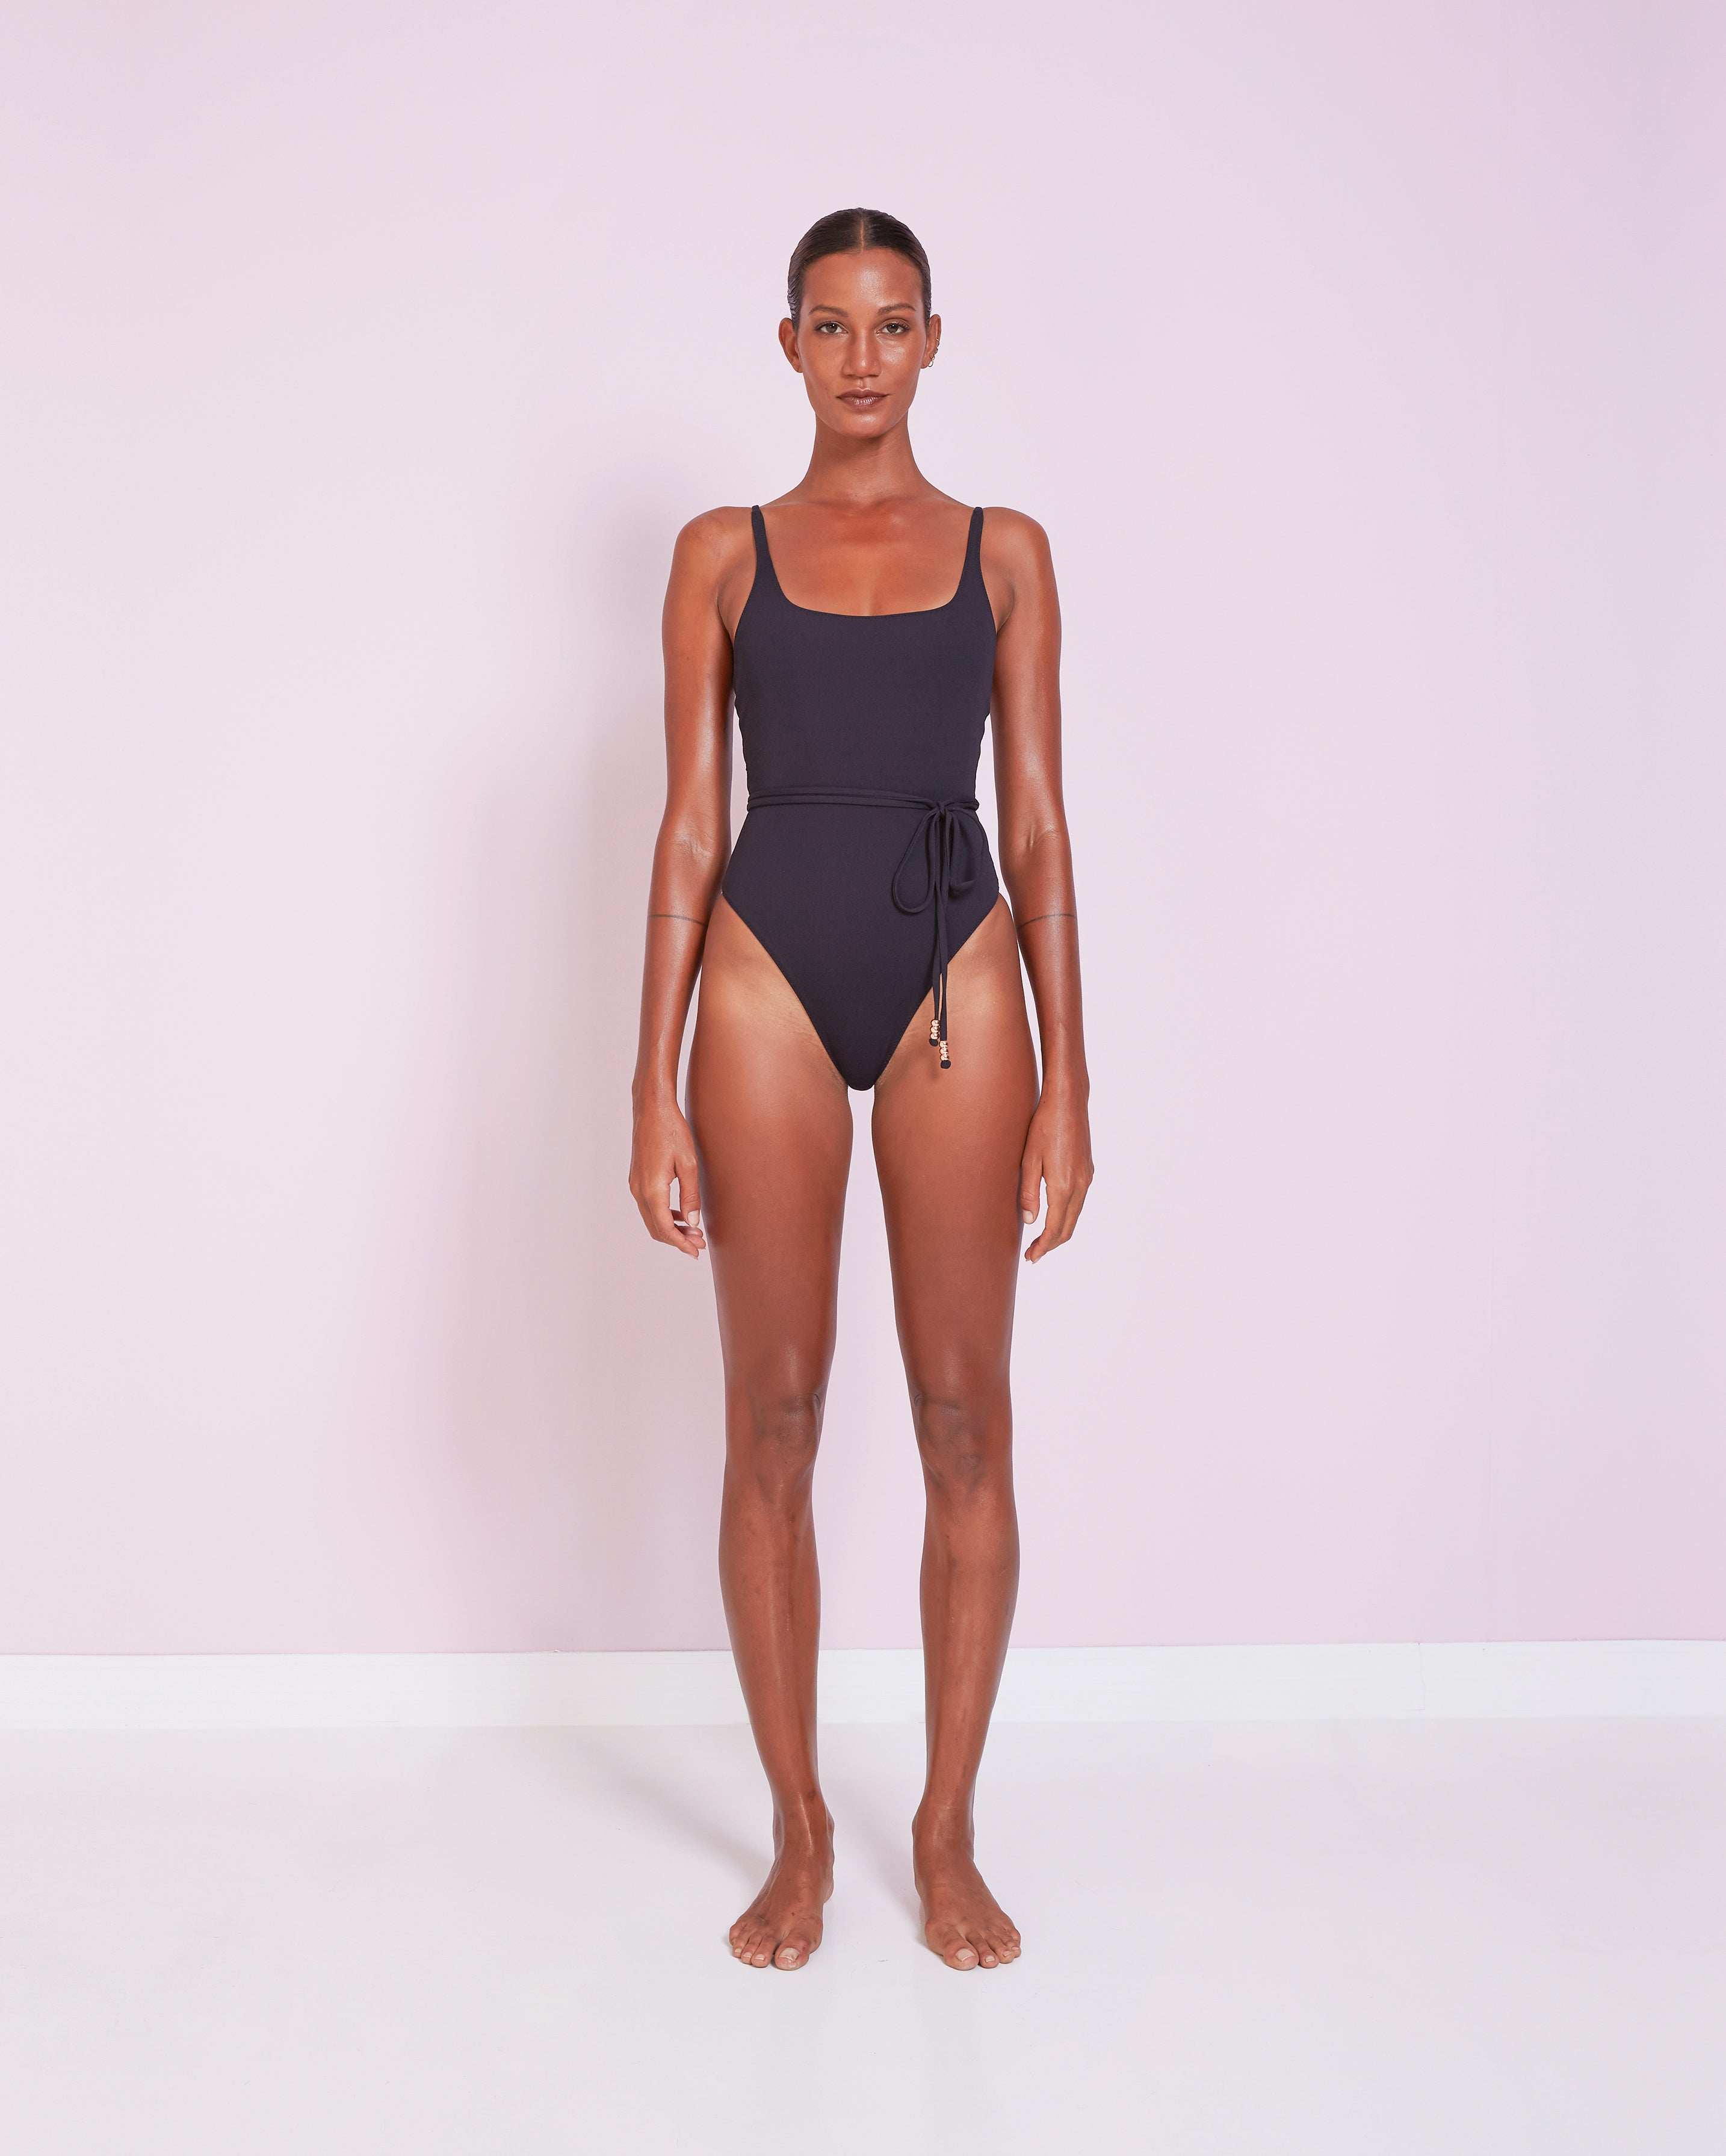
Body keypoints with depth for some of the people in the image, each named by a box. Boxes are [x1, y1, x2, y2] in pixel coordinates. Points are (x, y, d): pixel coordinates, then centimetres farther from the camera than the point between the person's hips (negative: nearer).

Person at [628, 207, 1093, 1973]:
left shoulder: (1004, 552, 11)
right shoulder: (722, 555, 10)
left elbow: (1036, 824, 6)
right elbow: (690, 826, 6)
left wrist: (1068, 1084, -1)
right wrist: (655, 1089, -1)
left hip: (957, 974, 1)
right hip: (771, 978, 0)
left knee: (965, 1418, 2)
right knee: (772, 1419, 3)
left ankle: (948, 1836, 19)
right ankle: (799, 1836, 20)